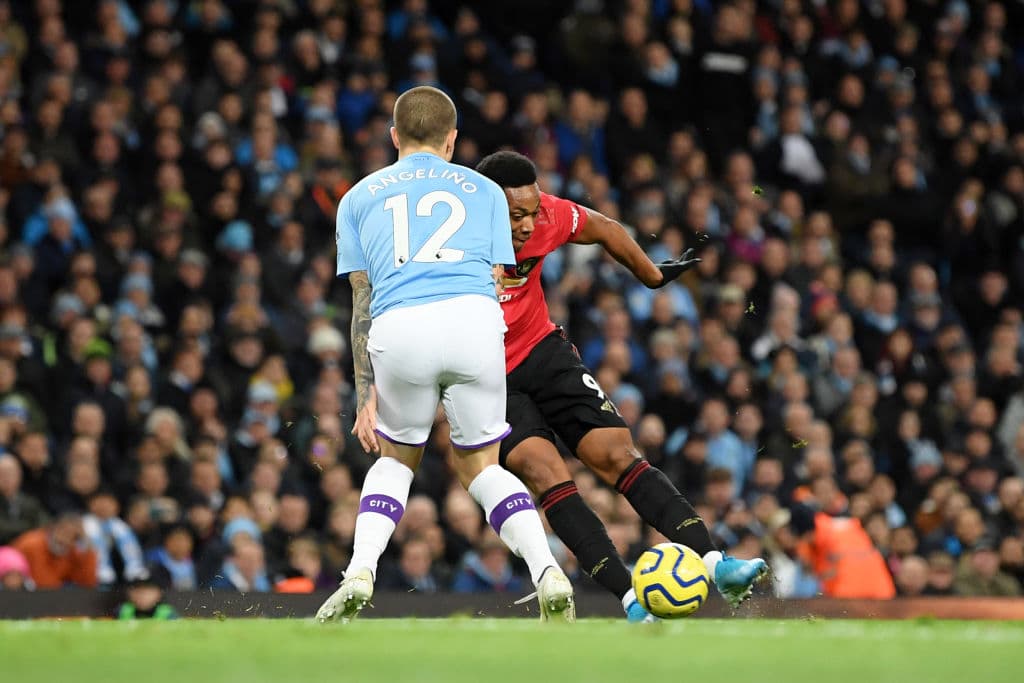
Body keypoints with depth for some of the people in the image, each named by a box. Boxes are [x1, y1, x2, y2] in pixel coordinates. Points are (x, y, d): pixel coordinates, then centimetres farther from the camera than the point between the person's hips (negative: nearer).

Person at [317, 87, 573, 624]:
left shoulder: (359, 197, 26)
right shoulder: (483, 190, 26)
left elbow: (362, 300, 19)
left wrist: (366, 396, 16)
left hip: (397, 329, 0)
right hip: (473, 318, 0)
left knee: (396, 458, 24)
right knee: (479, 467, 16)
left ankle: (360, 574, 3)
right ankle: (547, 574, -6)